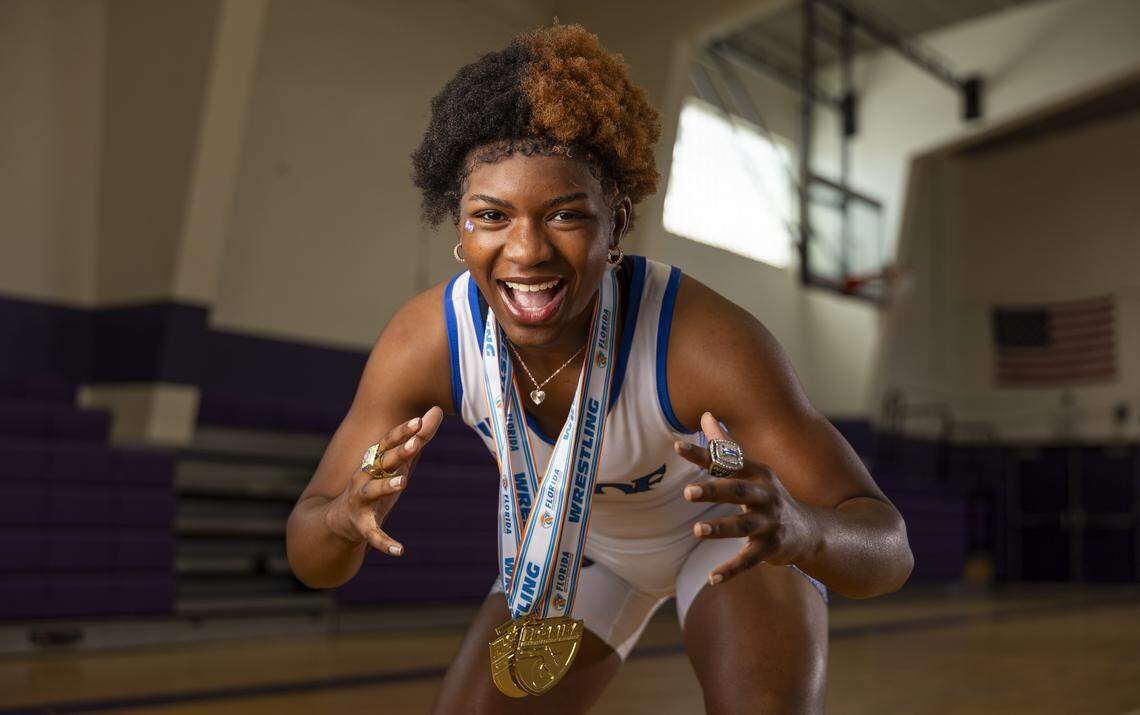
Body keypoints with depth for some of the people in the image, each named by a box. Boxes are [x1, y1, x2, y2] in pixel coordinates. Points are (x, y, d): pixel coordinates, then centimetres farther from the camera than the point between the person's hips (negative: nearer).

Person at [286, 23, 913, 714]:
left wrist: (799, 529, -58)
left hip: (737, 522, -3)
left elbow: (889, 551, -35)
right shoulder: (427, 341, -29)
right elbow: (311, 559, -22)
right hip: (582, 539, 3)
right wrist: (348, 515, -45)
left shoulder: (708, 338, -39)